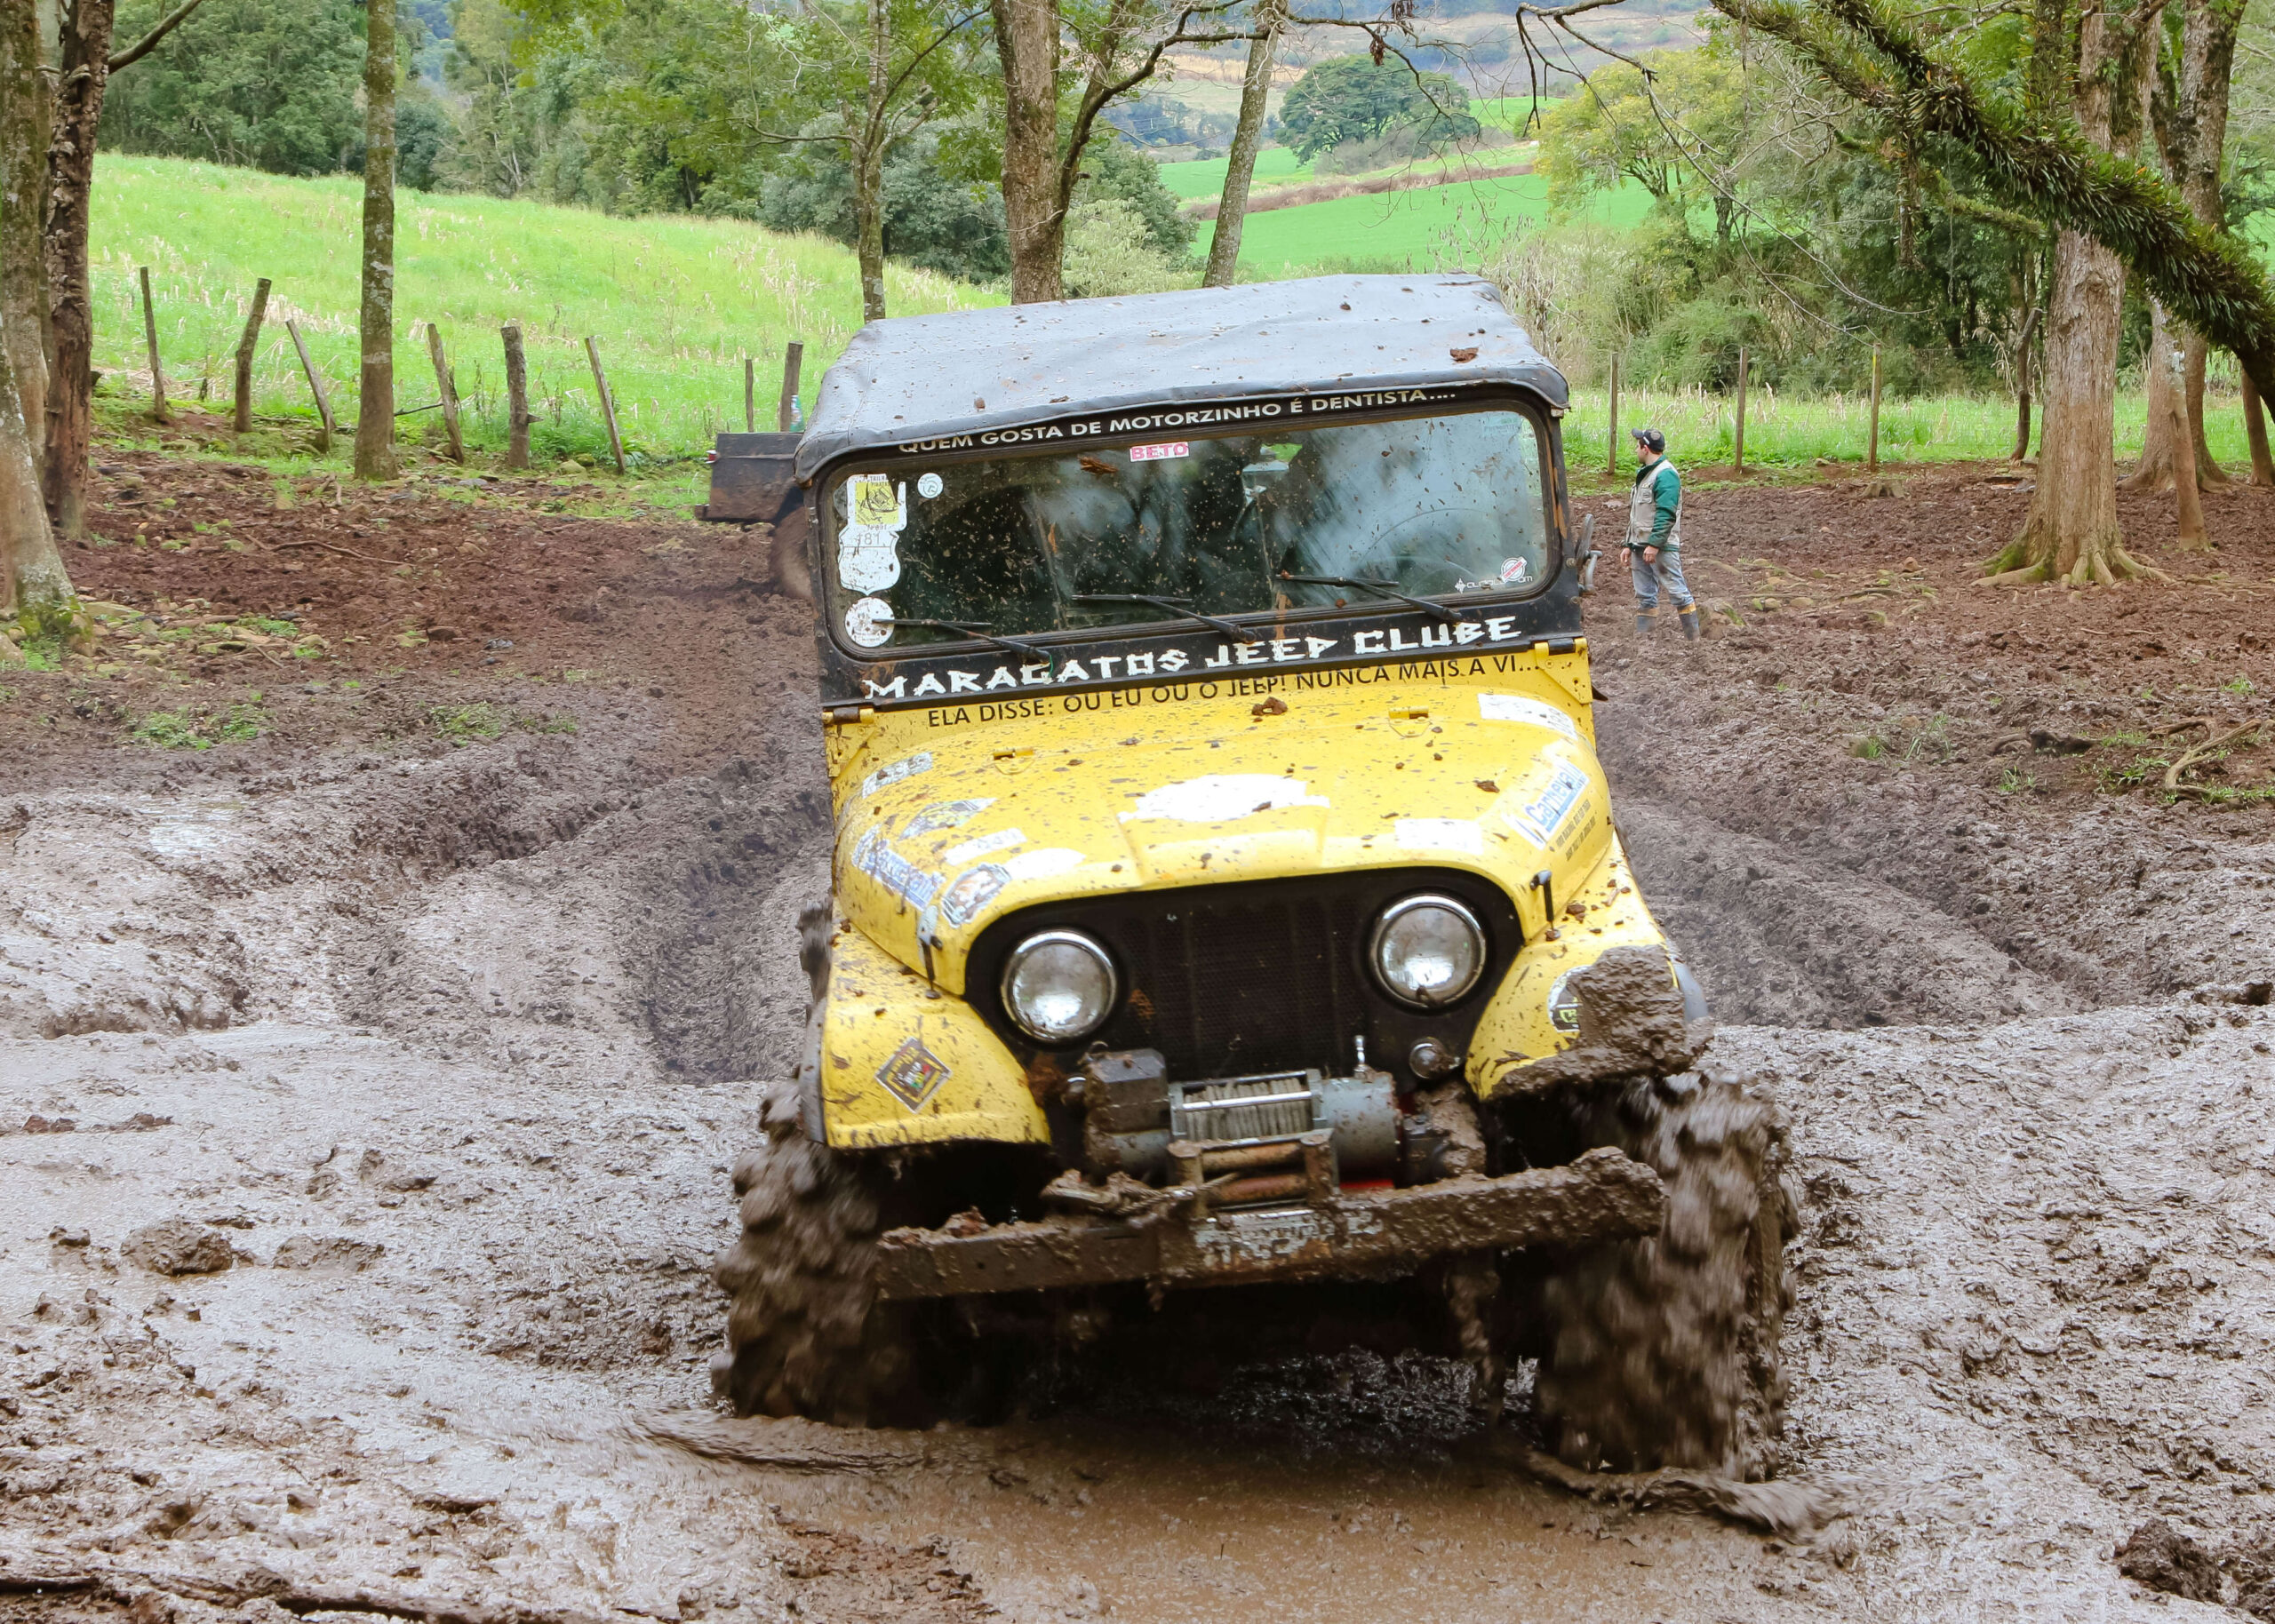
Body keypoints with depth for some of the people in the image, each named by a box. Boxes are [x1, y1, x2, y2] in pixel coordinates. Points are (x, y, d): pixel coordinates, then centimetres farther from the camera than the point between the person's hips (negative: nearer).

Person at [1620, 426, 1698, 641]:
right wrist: (1628, 545, 20)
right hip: (1641, 546, 10)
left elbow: (1666, 514, -21)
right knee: (1644, 595, 8)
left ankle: (1692, 638, -5)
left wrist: (1654, 544, -25)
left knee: (1677, 590, -7)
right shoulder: (1644, 474, 20)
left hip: (1662, 547, -10)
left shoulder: (1666, 474, -13)